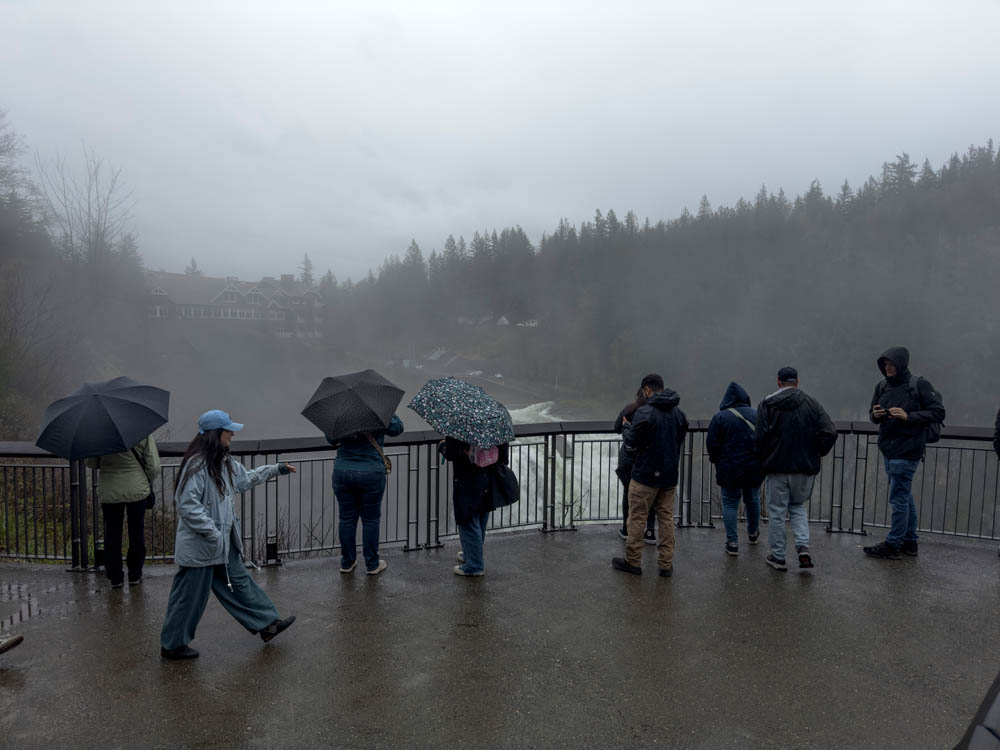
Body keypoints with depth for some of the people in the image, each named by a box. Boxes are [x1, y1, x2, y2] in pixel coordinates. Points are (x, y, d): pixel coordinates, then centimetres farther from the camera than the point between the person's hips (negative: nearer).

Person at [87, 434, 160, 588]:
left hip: (110, 492, 1)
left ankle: (115, 577, 21)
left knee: (112, 535, 13)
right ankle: (135, 575, 22)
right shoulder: (143, 432, -10)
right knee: (137, 533, 13)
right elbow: (154, 467, -8)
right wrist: (147, 482, 12)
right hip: (138, 490, 0)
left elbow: (92, 464, -1)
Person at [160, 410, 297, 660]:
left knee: (239, 581, 18)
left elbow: (246, 478, 26)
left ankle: (267, 623, 28)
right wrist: (213, 533, -24)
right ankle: (172, 645, 25)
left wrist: (276, 469, 27)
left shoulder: (225, 462, 8)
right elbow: (188, 506, -26)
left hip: (224, 542, 10)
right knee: (190, 596, 6)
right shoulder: (196, 466, -23)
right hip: (200, 547, -9)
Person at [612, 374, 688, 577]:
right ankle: (666, 564, 17)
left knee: (637, 517, 5)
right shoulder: (679, 412, 6)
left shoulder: (645, 412, -16)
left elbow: (632, 441, -14)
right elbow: (681, 440, 13)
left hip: (646, 475, -6)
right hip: (670, 475, 6)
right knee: (666, 518, 13)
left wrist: (627, 428, 5)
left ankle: (633, 562, 14)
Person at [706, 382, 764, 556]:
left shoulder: (720, 417, -8)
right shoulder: (757, 414, 2)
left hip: (729, 470, -3)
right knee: (753, 500, 22)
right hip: (754, 469, 3)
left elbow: (712, 443, -11)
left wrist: (717, 460, 7)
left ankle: (732, 543, 3)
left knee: (730, 503, 6)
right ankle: (753, 533, 42)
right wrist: (760, 459, 16)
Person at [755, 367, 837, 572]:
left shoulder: (767, 404, -5)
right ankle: (803, 547, 4)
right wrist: (816, 454, 8)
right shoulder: (811, 403, 2)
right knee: (798, 507, 21)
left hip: (776, 467, -2)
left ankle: (777, 557, 14)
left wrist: (763, 458, 3)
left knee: (776, 511, 7)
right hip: (805, 468, 3)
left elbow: (761, 437, -14)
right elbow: (830, 432, -6)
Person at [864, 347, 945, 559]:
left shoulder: (919, 386, -10)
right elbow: (874, 413, 18)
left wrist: (908, 416, -20)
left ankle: (892, 545, 6)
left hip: (907, 451, -7)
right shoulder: (882, 386, 9)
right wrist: (875, 415, -5)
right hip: (888, 450, 7)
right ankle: (909, 542, 27)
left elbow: (938, 413, -10)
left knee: (898, 498, -3)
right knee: (905, 497, 17)